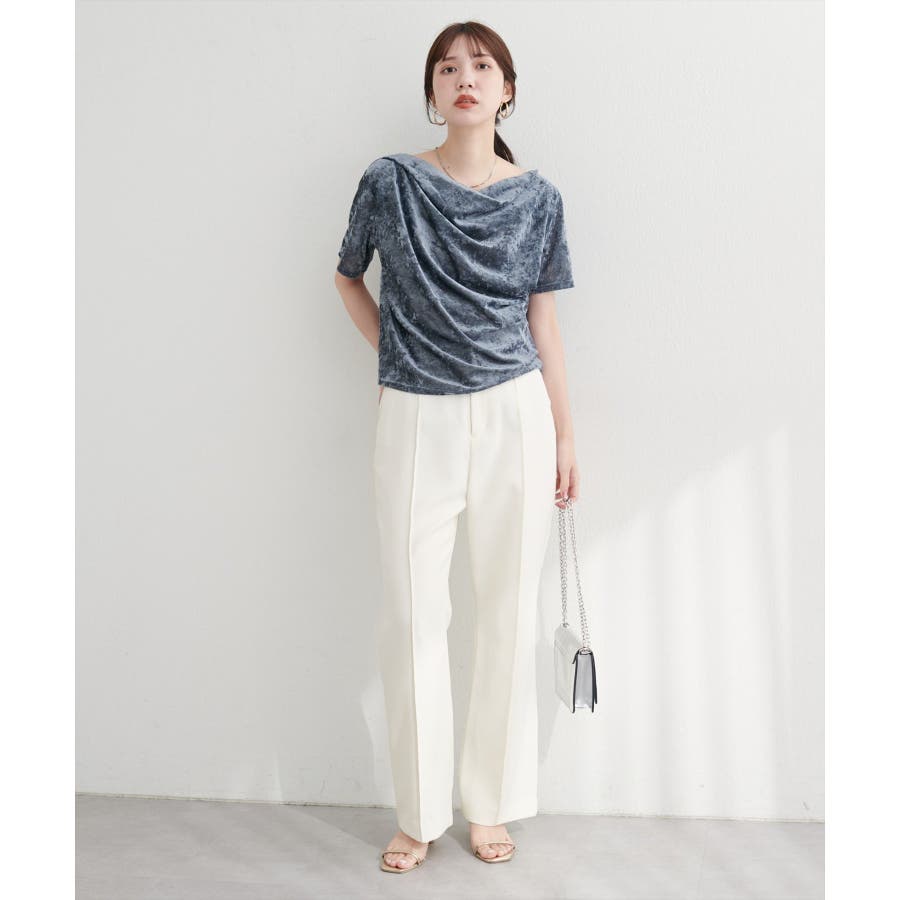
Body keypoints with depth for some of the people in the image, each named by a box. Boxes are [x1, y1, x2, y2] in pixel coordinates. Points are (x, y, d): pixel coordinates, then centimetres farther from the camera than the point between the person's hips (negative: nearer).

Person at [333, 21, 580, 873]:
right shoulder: (390, 182, 0)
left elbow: (542, 323, 8)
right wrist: (396, 349, 5)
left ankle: (491, 804, 22)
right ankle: (420, 813, 19)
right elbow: (348, 278, 16)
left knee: (508, 611, 6)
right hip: (415, 419, -1)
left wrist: (565, 436, 8)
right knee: (412, 616, 3)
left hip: (513, 416, 1)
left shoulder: (537, 198, 4)